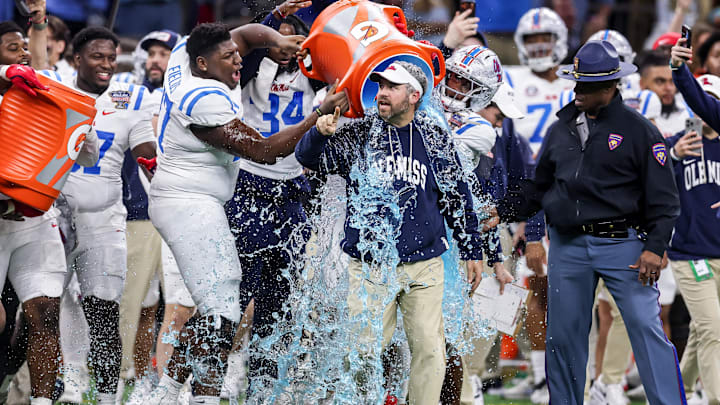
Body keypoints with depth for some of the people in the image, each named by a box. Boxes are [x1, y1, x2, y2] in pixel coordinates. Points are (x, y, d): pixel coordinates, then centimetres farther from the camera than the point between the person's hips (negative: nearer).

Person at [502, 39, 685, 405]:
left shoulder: (639, 130, -1)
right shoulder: (561, 129, 11)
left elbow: (663, 198, -2)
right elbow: (539, 187, 20)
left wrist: (655, 247, -12)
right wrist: (504, 211, 5)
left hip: (622, 245, -4)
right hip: (568, 247, 4)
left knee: (646, 328, -10)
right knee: (562, 334, 7)